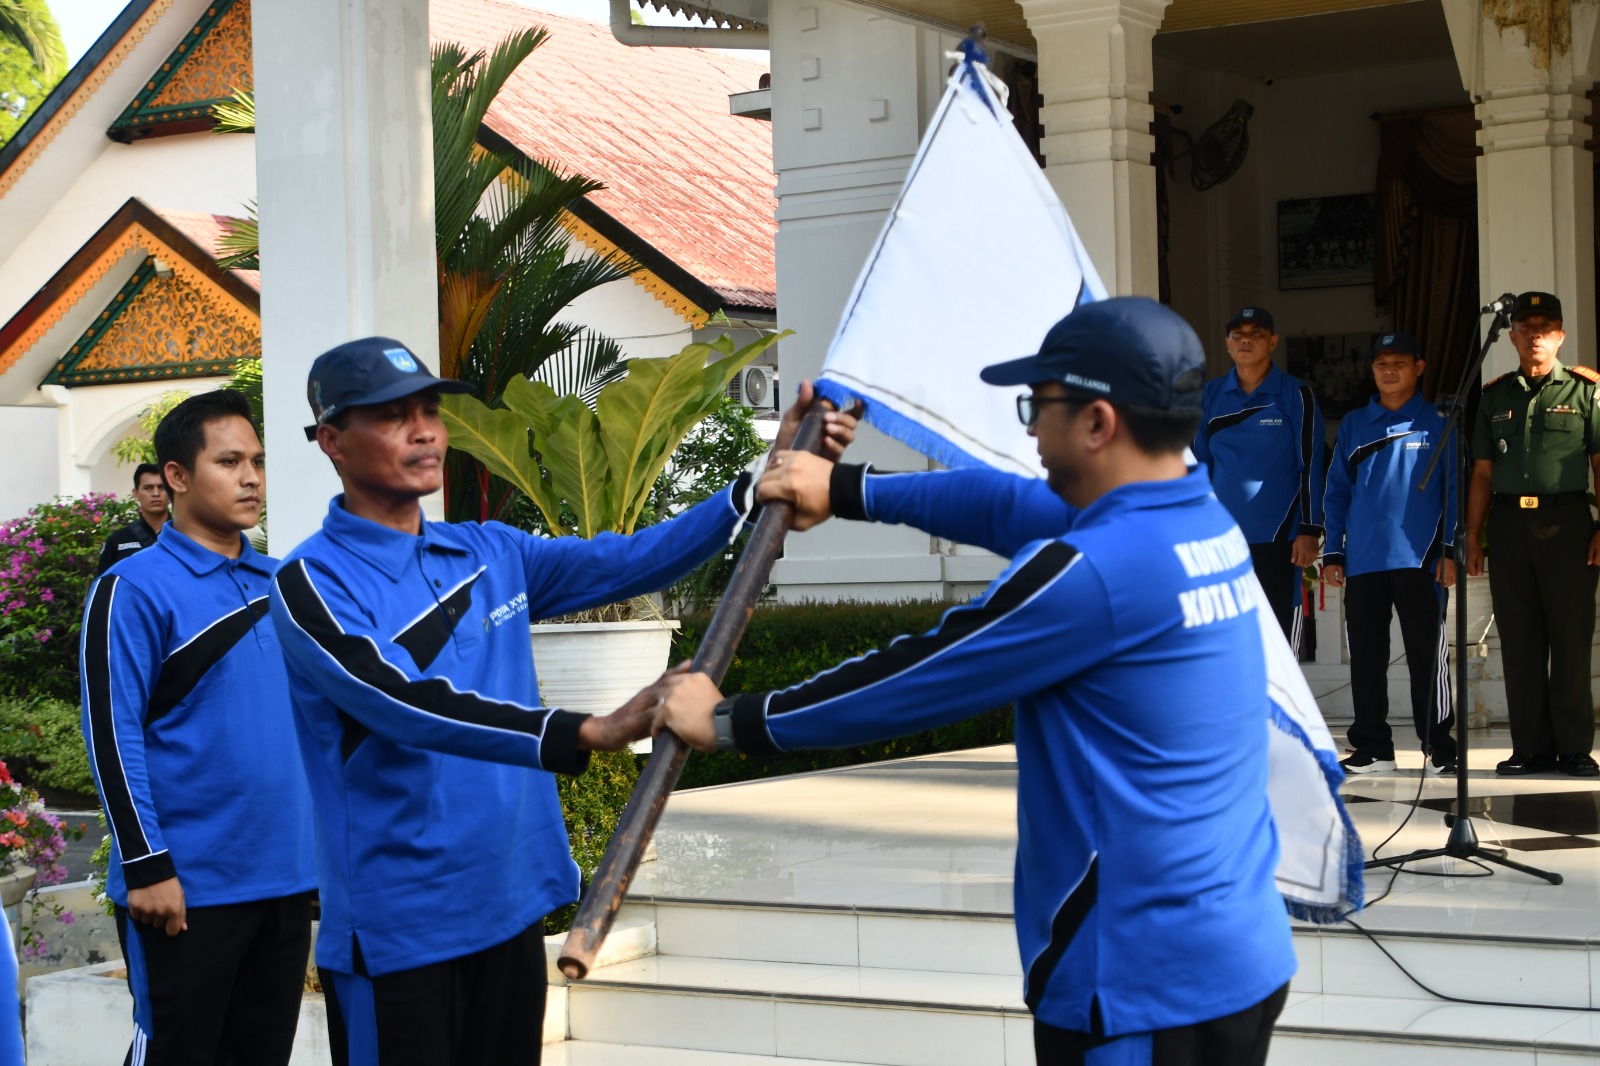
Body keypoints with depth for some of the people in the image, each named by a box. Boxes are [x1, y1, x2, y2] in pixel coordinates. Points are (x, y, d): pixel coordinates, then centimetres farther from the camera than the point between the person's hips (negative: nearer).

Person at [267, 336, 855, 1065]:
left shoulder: (489, 554, 8)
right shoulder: (313, 584, -12)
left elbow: (628, 562, 1)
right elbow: (408, 705, -26)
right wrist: (587, 733, -37)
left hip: (512, 912, 6)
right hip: (396, 932, -6)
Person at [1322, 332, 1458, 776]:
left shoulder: (1438, 423, 5)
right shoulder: (1354, 425, 14)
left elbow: (1455, 488, 1)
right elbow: (1337, 490, 13)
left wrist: (1450, 549, -8)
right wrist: (1332, 552, 6)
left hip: (1419, 559, -3)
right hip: (1362, 561, 3)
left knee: (1428, 656, -1)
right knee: (1366, 658, 6)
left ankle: (1438, 748, 5)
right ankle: (1371, 748, 13)